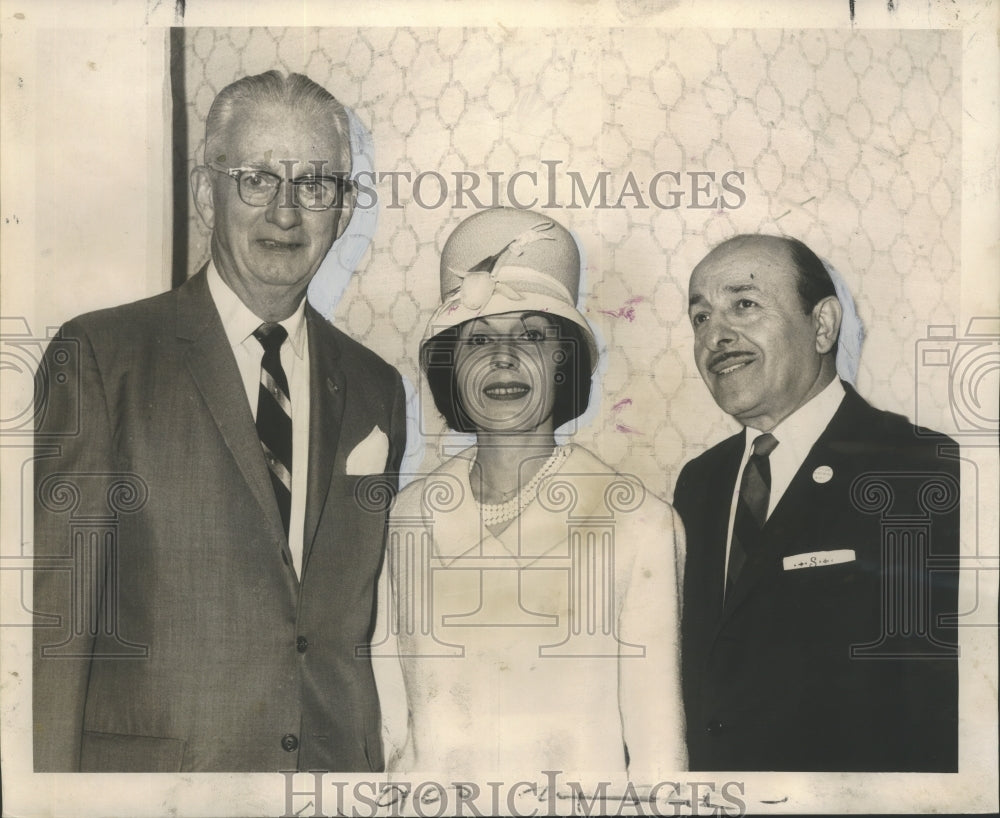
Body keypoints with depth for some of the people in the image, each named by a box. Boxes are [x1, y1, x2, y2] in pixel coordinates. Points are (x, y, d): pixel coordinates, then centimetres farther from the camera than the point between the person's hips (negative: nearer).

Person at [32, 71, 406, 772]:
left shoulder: (377, 390, 7)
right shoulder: (98, 357, -5)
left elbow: (370, 627, 10)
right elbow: (54, 615, -8)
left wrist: (377, 766, 4)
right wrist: (52, 772, -13)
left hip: (340, 758, 3)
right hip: (145, 762, -3)